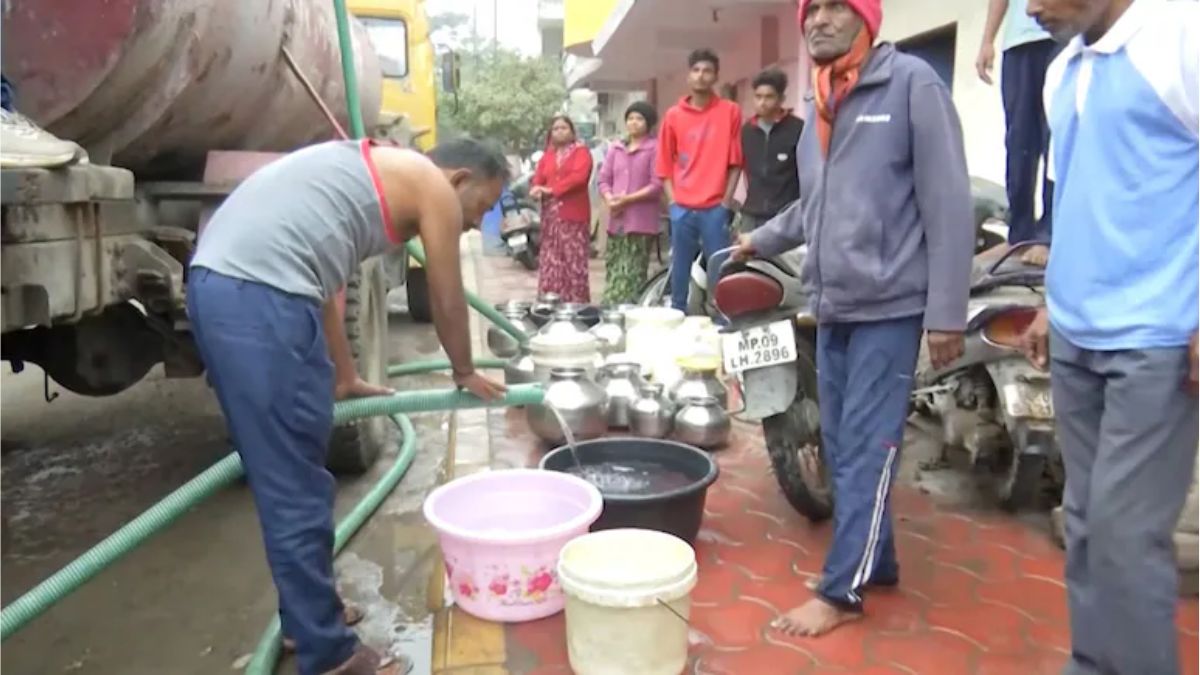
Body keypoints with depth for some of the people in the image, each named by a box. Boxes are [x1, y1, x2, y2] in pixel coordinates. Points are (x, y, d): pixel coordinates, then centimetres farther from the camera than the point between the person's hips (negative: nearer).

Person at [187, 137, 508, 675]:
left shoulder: (374, 171, 29)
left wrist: (345, 377, 44)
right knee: (297, 489, 0)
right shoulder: (433, 187, 4)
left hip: (216, 281, 10)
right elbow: (448, 303, 11)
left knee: (283, 476, 20)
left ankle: (307, 610, 36)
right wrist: (465, 374, 30)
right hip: (260, 295, -10)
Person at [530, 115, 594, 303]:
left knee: (574, 261, -6)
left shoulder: (581, 151, 1)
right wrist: (537, 189, -16)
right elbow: (539, 177, 8)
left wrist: (552, 189, -17)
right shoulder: (547, 155, 17)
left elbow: (578, 176, -15)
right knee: (550, 261, 6)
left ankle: (577, 302, -2)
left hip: (573, 215, -5)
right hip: (551, 216, 5)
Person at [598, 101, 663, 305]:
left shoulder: (655, 148, -2)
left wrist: (627, 199, -14)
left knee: (631, 278, -9)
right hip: (616, 220, 6)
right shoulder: (615, 148, 16)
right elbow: (604, 179, 14)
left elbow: (657, 185, -10)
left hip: (641, 222, -5)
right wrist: (610, 199, -7)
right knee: (613, 274, 5)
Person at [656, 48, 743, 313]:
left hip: (716, 207, -2)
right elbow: (664, 163, 10)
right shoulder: (673, 115, 8)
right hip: (682, 208, 2)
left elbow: (735, 161, 2)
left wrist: (727, 201, -4)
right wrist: (673, 199, 0)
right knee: (680, 270, 9)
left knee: (719, 272, -1)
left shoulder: (730, 112, 3)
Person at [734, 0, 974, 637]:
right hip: (833, 306, 7)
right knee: (841, 448, 12)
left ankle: (842, 590, 9)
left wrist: (946, 311, -14)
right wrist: (761, 239, 32)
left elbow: (948, 203, -10)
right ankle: (874, 560, 28)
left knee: (866, 451, -2)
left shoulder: (911, 82, -6)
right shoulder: (820, 102, 16)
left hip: (888, 305, -7)